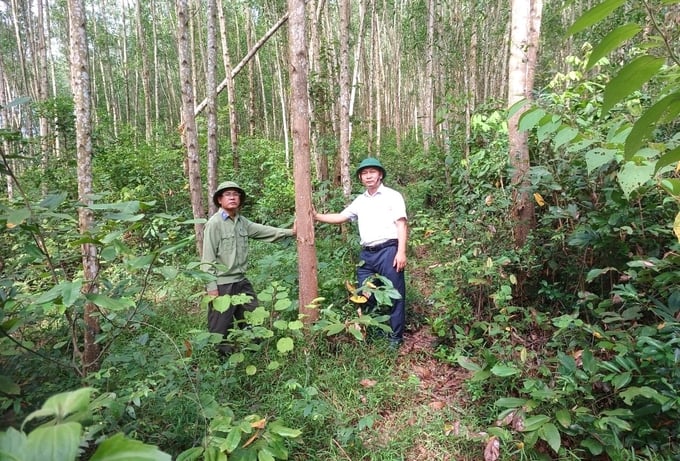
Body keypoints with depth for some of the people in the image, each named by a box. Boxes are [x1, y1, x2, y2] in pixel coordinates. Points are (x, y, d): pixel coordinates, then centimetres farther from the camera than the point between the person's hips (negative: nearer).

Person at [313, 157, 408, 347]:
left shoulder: (392, 196, 1)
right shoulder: (360, 201, 18)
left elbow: (401, 225, -5)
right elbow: (340, 218, 21)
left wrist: (401, 252, -14)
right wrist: (316, 216, 10)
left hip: (388, 251, -6)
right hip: (367, 254, 6)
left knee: (394, 295, 1)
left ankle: (396, 337, 13)